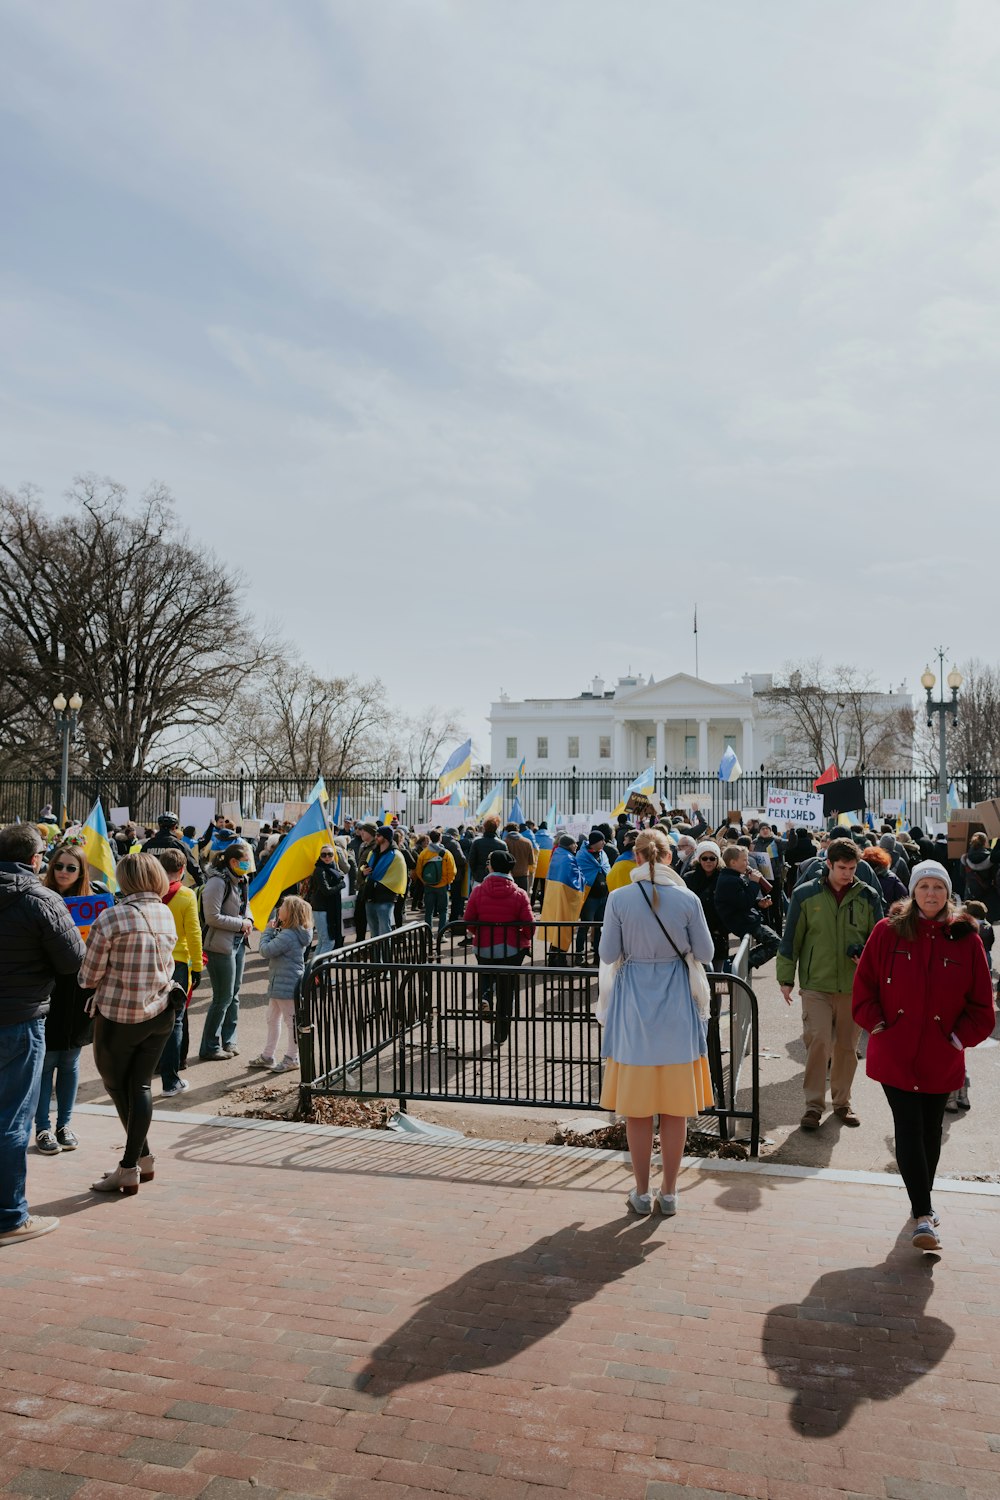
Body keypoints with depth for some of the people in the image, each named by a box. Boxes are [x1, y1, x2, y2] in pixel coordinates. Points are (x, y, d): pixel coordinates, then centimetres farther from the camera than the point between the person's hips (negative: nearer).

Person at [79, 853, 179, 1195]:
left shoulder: (111, 918, -16)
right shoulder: (166, 915, 2)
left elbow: (89, 977, -10)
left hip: (117, 1016, -5)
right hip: (160, 1012, 5)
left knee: (116, 1085, 14)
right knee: (140, 1084, 12)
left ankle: (140, 1159, 19)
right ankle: (134, 1163, 13)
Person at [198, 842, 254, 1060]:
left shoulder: (241, 880, 9)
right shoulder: (218, 882, -18)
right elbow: (212, 917, -21)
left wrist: (248, 920, 4)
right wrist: (240, 923, -15)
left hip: (238, 943, 9)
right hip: (221, 946, -9)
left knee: (234, 994, 15)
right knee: (223, 997, -3)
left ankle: (229, 1040, 27)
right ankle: (209, 1048, 9)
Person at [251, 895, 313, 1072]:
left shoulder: (288, 935, -25)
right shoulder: (292, 933, 7)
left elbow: (266, 950, -23)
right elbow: (275, 948, 12)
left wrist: (269, 930, -10)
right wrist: (273, 930, -1)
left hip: (286, 985, -11)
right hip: (279, 983, 11)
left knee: (291, 1021, 3)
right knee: (272, 1019, 19)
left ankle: (291, 1058, 15)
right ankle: (268, 1056, 30)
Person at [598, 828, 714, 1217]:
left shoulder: (619, 898, -11)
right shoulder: (688, 899, -9)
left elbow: (608, 955, -5)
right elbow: (705, 953, -1)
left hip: (634, 1004, -1)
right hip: (676, 1005, 1)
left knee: (637, 1106, 10)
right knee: (675, 1105, 11)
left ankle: (642, 1193, 20)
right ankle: (669, 1192, 21)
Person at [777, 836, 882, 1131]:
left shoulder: (867, 897, 3)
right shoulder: (805, 894, -2)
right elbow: (791, 938, 3)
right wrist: (786, 978, 2)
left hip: (853, 985, 2)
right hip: (816, 984, -2)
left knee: (847, 1046, 11)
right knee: (819, 1041, -10)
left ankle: (842, 1101, 28)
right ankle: (814, 1104, 2)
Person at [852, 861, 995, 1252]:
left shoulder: (966, 938, -2)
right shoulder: (889, 932, -4)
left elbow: (981, 1001, 5)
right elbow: (864, 985, 2)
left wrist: (961, 1036, -3)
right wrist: (877, 1025, -5)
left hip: (941, 1057, 2)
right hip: (895, 1053, -2)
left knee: (930, 1131, 15)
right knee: (908, 1129, -7)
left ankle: (922, 1202, 34)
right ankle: (924, 1216, -3)